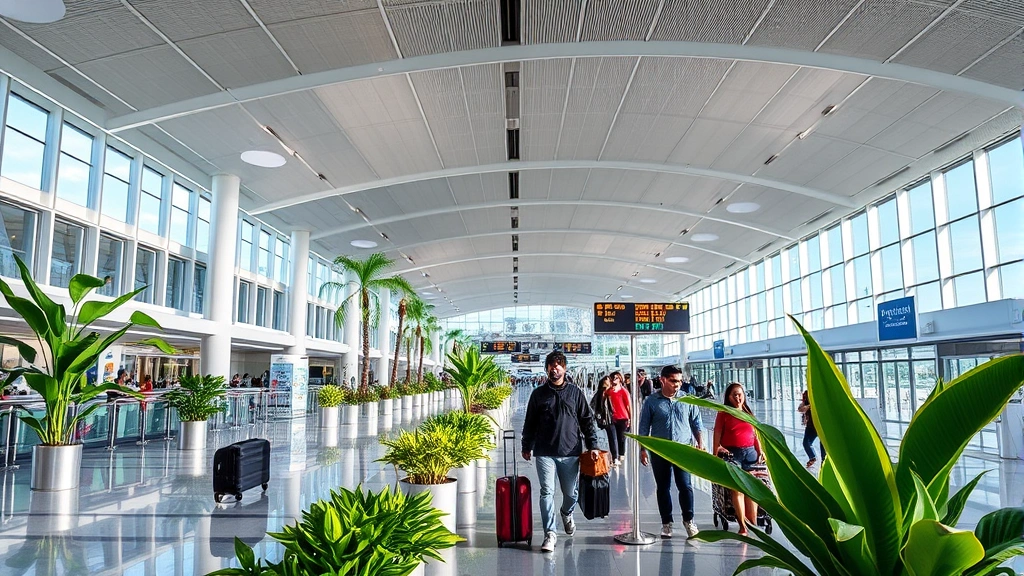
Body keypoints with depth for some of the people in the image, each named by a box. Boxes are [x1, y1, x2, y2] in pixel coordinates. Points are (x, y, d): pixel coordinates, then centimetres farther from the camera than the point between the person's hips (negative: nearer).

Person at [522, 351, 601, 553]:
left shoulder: (575, 393, 5)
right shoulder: (538, 393, 5)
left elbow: (587, 421, 7)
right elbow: (530, 422, 11)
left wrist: (592, 446, 1)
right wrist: (526, 447, 11)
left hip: (571, 452, 1)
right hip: (545, 453, -1)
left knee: (571, 492, 11)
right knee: (547, 492, -6)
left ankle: (567, 514, 43)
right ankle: (549, 534, 2)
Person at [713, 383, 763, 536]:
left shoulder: (749, 414, 15)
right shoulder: (723, 414, 3)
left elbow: (756, 435, 17)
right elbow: (717, 435, -2)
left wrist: (760, 452, 5)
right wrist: (715, 455, -9)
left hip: (750, 452, 4)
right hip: (732, 453, -4)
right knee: (737, 489, -8)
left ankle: (753, 525, 4)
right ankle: (743, 526, -5)